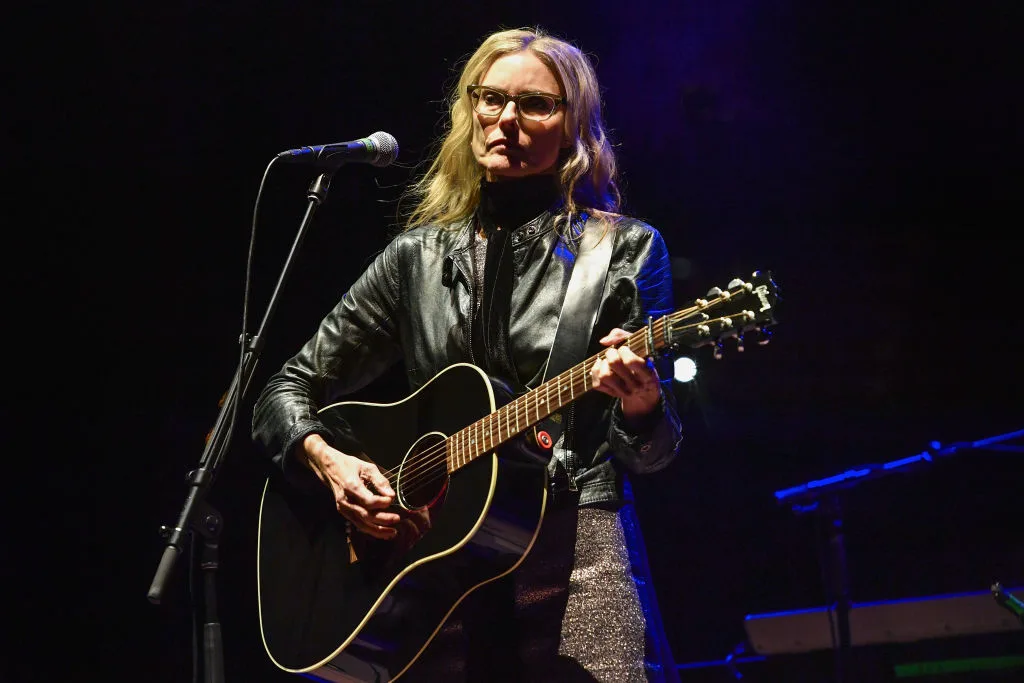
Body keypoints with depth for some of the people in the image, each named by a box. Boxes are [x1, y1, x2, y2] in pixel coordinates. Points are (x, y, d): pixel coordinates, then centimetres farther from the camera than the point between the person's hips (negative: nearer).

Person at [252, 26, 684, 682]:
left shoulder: (625, 250, 4)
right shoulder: (418, 257, 11)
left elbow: (653, 453, 2)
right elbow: (286, 393, 16)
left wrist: (640, 404, -20)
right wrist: (329, 461, -4)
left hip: (575, 555, -2)